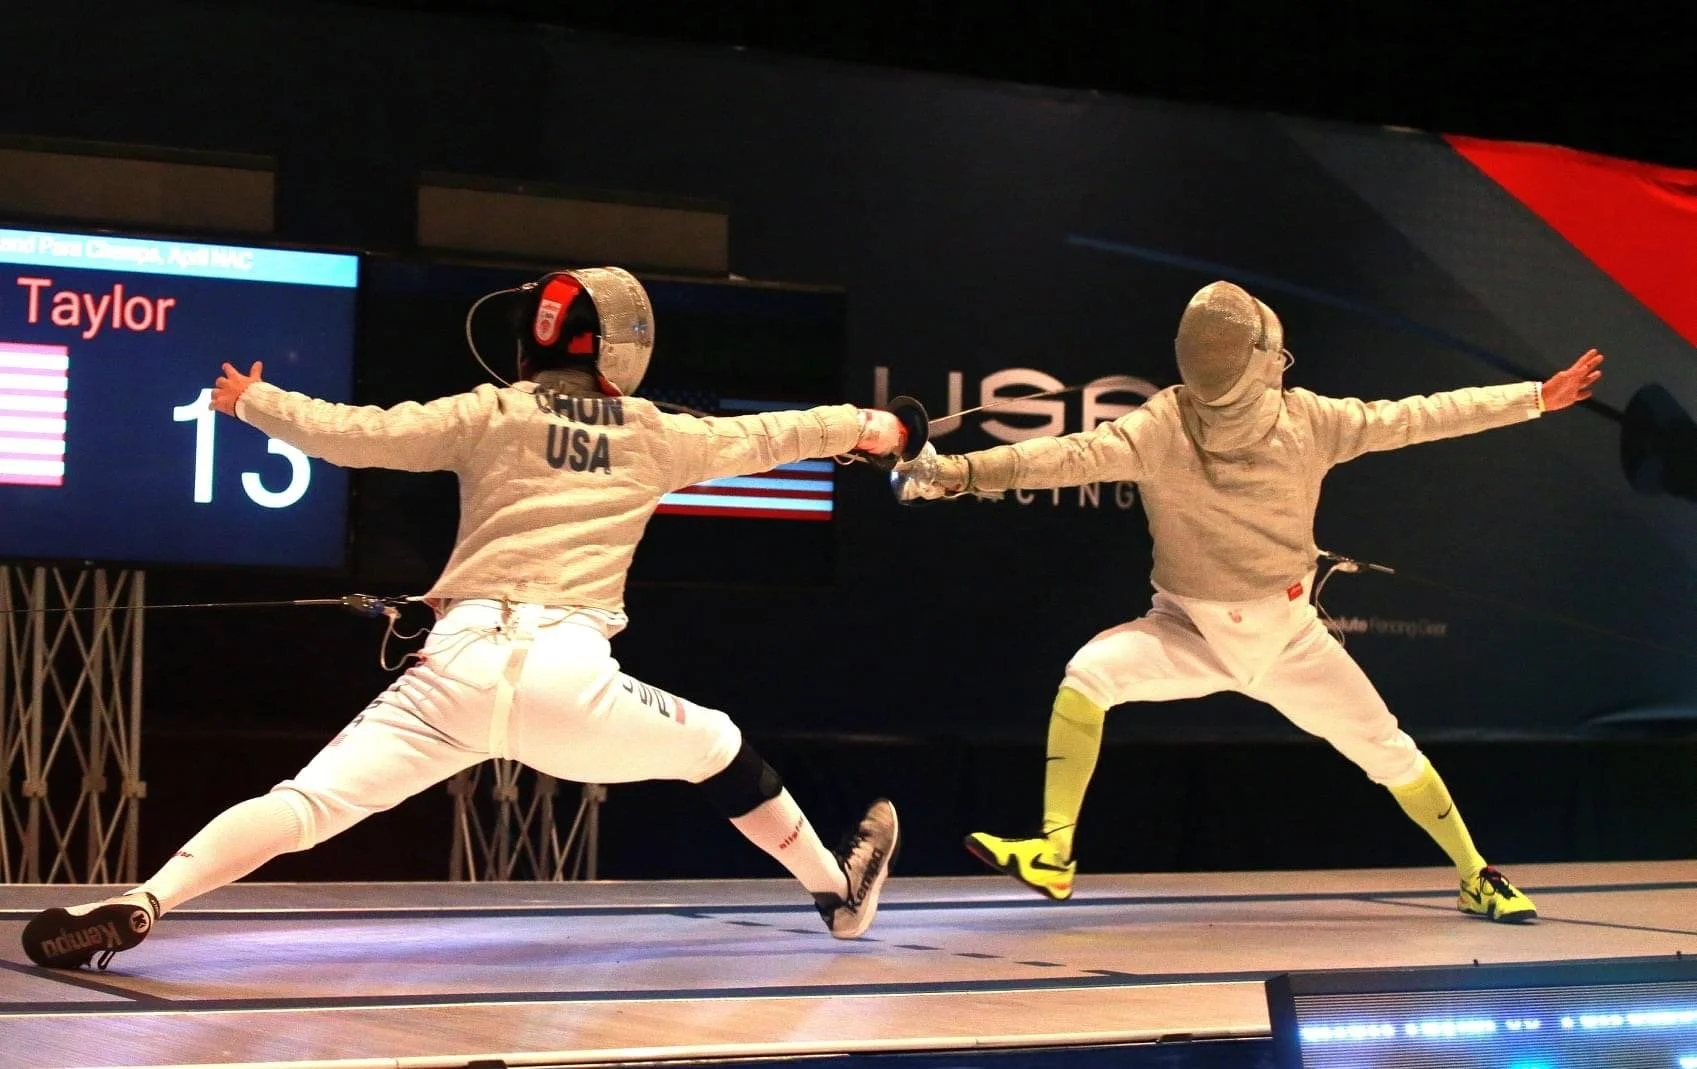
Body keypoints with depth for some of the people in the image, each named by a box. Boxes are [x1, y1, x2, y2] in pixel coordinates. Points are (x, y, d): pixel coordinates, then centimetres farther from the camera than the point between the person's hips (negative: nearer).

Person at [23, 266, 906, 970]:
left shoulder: (491, 414, 12)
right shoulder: (652, 434, 15)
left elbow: (351, 435, 5)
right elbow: (758, 440, 30)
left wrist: (251, 401, 21)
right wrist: (858, 425, 47)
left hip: (462, 670, 0)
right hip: (569, 679, 0)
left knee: (304, 806, -4)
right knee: (719, 749, 24)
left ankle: (134, 910, -22)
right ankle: (839, 894, 35)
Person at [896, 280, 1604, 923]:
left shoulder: (1308, 419, -15)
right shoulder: (1160, 428, -25)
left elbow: (1415, 419, -8)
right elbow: (1073, 456, -39)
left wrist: (1535, 396, -6)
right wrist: (966, 471, -55)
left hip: (1288, 637, 2)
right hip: (1190, 631, -2)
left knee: (1388, 752, 5)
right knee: (1088, 674, -29)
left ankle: (1476, 877, 29)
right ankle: (1054, 852, -23)